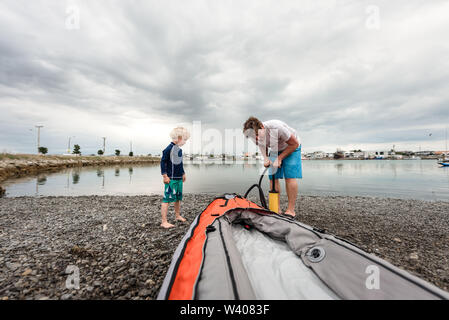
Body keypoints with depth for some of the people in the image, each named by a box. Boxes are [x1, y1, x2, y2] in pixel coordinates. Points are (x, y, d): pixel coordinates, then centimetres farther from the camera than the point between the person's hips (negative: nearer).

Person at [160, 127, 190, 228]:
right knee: (167, 198, -6)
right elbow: (163, 162, -14)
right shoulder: (169, 148, -13)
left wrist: (183, 173, 26)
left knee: (178, 197, 18)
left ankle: (178, 215, 35)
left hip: (179, 178, 9)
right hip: (171, 179, -9)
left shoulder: (179, 149, 13)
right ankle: (164, 222, 2)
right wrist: (165, 176, -17)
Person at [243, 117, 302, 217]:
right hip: (275, 150, 5)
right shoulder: (256, 135, -20)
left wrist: (279, 158, -24)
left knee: (290, 177, -14)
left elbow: (294, 144, -23)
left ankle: (290, 210, -5)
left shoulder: (277, 127, -37)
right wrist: (265, 157, -17)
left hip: (291, 147, -5)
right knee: (273, 177, -5)